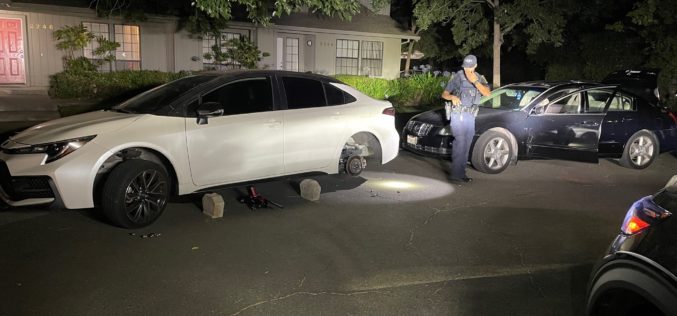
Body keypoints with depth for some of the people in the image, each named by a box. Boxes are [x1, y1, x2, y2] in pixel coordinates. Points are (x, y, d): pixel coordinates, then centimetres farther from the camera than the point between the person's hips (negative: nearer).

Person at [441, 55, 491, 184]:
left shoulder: (480, 78, 7)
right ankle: (456, 174, -16)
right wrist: (452, 97, -21)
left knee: (466, 145, 10)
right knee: (460, 142, -15)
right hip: (458, 114, -5)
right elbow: (444, 94, 1)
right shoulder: (457, 77, -2)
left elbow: (487, 93, -10)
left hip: (470, 116, 5)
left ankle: (461, 173, 19)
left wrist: (475, 82, -23)